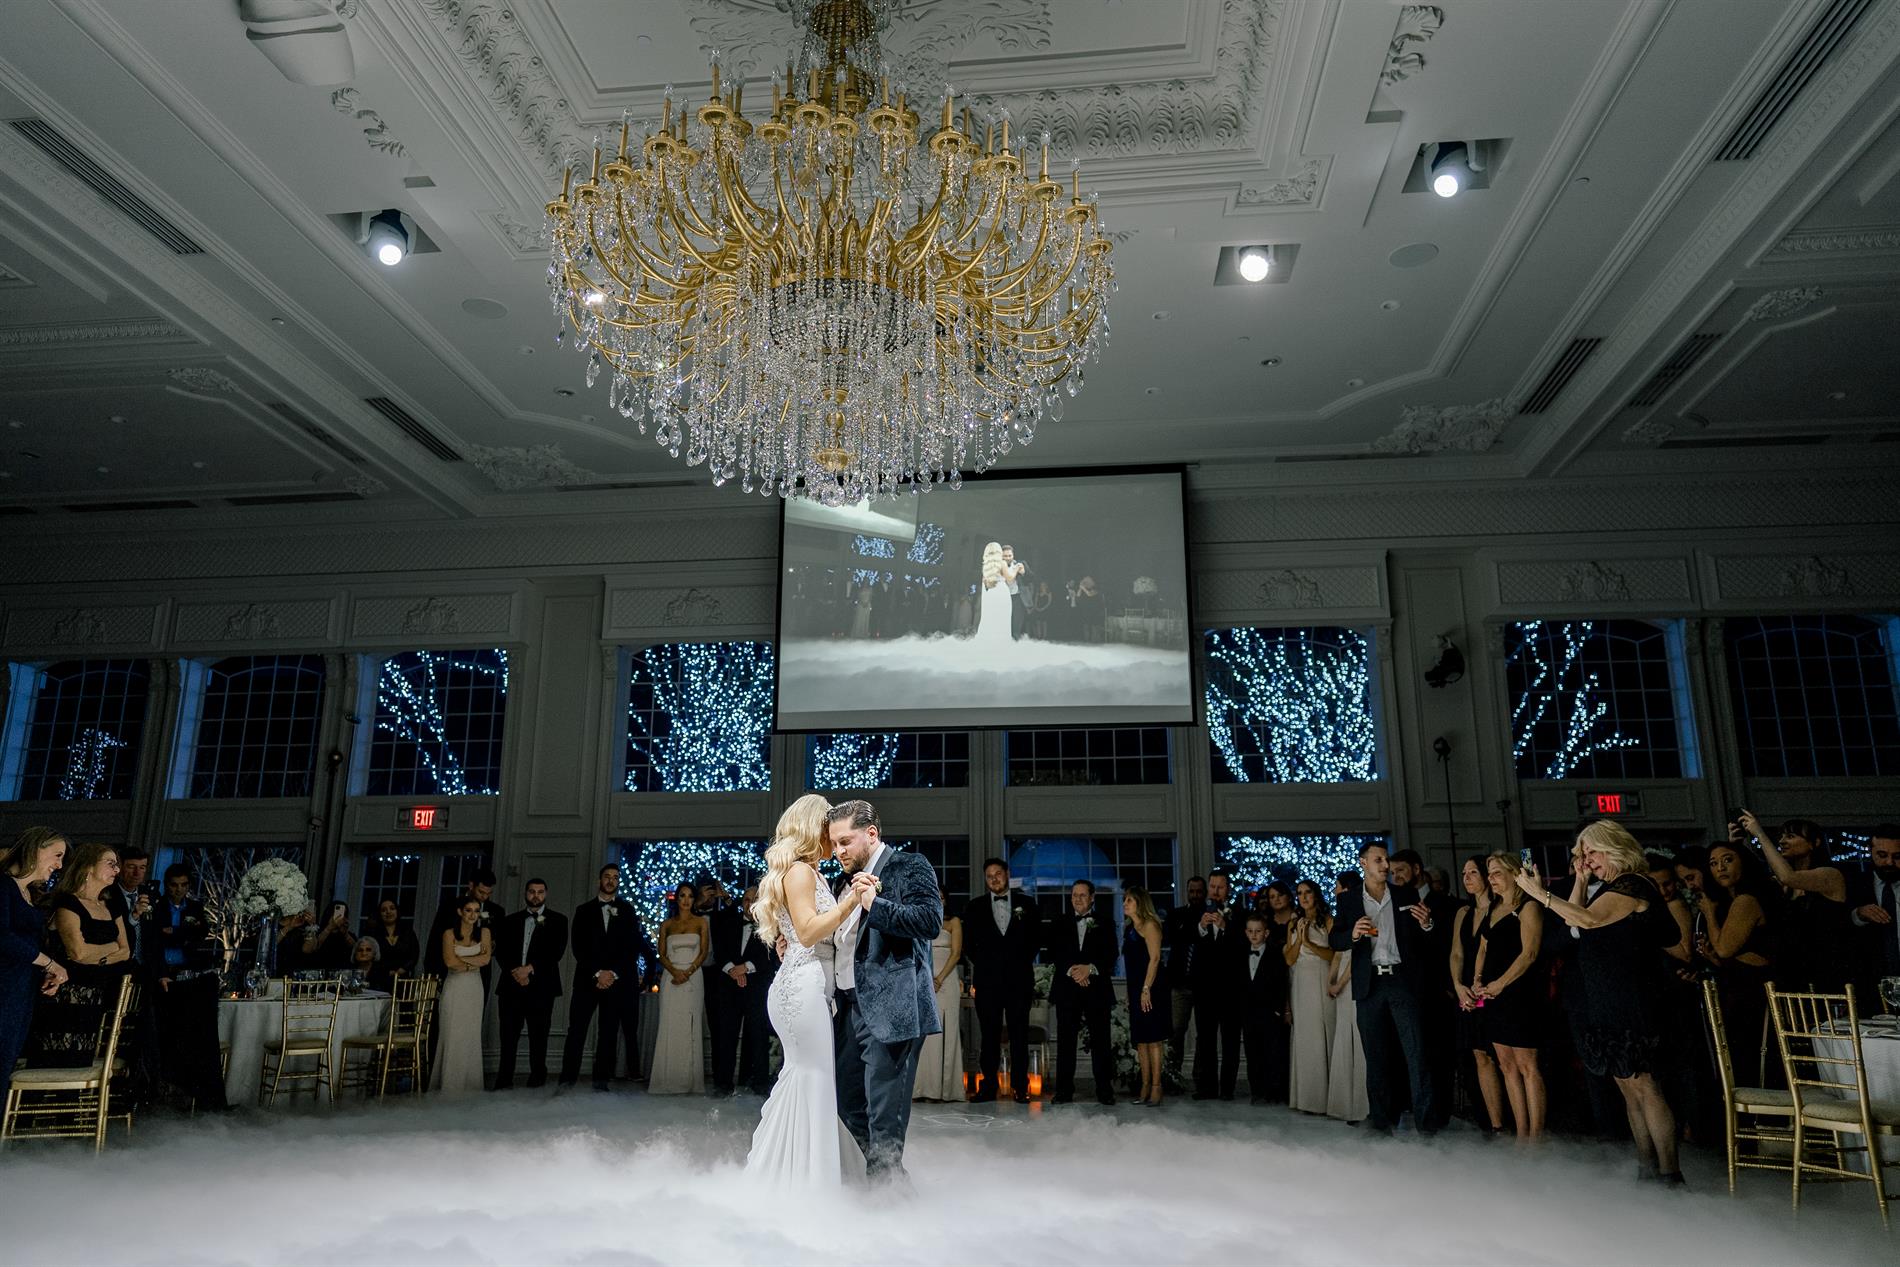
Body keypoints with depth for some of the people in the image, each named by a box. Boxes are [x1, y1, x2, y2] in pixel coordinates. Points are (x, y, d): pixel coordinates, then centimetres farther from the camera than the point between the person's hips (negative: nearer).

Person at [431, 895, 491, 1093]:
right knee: (451, 1035, -2)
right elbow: (449, 961, -12)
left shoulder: (484, 933, 6)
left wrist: (461, 959, -8)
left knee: (471, 1036, 4)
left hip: (474, 989, 2)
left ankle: (468, 1084, 11)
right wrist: (474, 963, -7)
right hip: (454, 988, -2)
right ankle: (449, 1083, 5)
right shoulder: (449, 934, 0)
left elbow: (486, 959, -6)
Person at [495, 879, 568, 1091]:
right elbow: (501, 950, 8)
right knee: (508, 1036, -1)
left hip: (540, 986, -2)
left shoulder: (558, 920, 8)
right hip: (511, 985, 2)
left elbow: (557, 952, -3)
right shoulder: (510, 920, 16)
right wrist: (515, 972, -8)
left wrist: (530, 968, -11)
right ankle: (504, 1081, 4)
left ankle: (537, 1080, 7)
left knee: (538, 1037, 0)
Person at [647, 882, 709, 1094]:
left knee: (690, 1027, -2)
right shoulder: (667, 924, 11)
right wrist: (675, 972, -12)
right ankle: (667, 1081, -1)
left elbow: (704, 952, 1)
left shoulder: (700, 922, 7)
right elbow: (662, 954, 5)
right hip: (670, 978, 1)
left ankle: (689, 1081, 1)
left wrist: (688, 972, -12)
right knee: (669, 1027, -4)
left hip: (693, 979, -1)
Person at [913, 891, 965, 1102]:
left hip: (946, 980, -2)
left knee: (944, 1032, -4)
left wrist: (940, 979, -12)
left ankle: (944, 1087, -3)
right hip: (922, 981, 2)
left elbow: (956, 954, -1)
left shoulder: (953, 922, 9)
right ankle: (923, 1087, -3)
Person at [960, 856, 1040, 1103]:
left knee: (1019, 1034, 1)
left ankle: (1021, 1088, 5)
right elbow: (968, 941, 14)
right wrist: (980, 962, 7)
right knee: (989, 1034, 2)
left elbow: (1036, 937, 13)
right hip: (987, 979, 1)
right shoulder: (975, 906, 9)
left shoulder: (1026, 905, 9)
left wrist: (1024, 960, 5)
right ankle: (988, 1087, 7)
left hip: (1018, 979, 0)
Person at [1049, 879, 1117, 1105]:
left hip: (1097, 989, -1)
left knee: (1101, 1041, -2)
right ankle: (1064, 1091, 4)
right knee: (1065, 1041, 0)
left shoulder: (1104, 925, 10)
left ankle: (1104, 1091, 4)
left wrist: (1090, 968, -13)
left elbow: (1110, 957, 2)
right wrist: (1071, 970, -11)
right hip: (1067, 990, 1)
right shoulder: (1061, 926, 14)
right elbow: (1054, 955, 5)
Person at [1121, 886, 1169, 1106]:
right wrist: (1130, 993, 14)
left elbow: (1155, 958, -15)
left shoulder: (1149, 925, -7)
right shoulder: (1130, 929, 18)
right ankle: (1145, 1087, 12)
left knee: (1153, 1038, -7)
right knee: (1140, 1039, 8)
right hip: (1136, 988, 9)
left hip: (1150, 987, -9)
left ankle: (1156, 1088, -5)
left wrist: (1146, 989, -20)